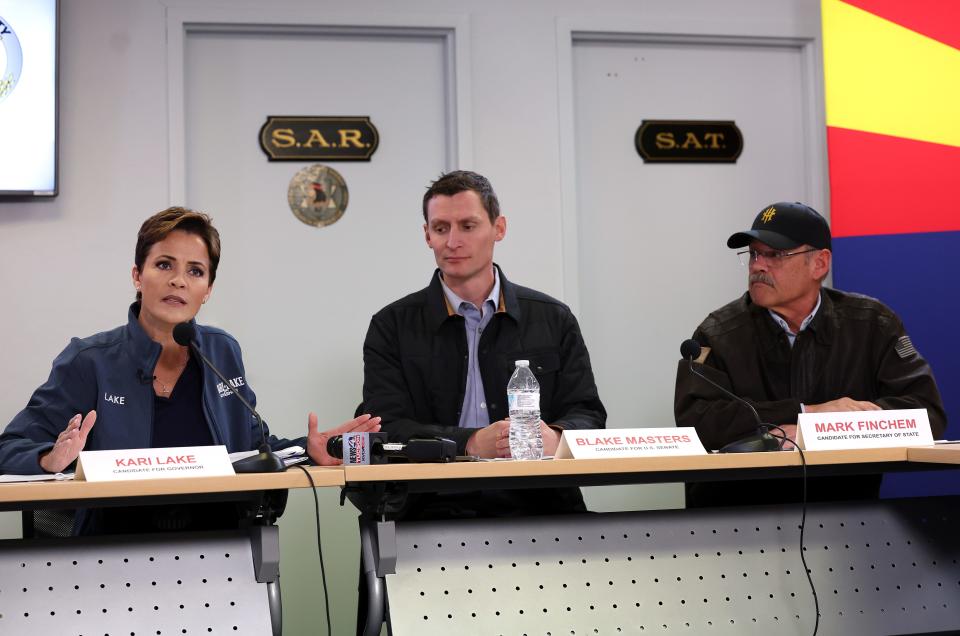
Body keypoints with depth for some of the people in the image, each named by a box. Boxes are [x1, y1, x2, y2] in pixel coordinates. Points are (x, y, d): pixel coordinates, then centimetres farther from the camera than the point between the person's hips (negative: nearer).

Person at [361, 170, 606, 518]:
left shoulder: (554, 319, 14)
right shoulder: (391, 327, 8)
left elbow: (588, 415, 10)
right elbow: (388, 428, -2)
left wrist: (553, 437, -14)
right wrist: (473, 443, -18)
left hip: (539, 504, 2)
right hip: (438, 507, -2)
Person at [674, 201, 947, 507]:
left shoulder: (872, 324, 5)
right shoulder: (719, 334, 1)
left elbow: (927, 410, -5)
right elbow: (692, 418, -14)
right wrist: (808, 412, -17)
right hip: (738, 510, 0)